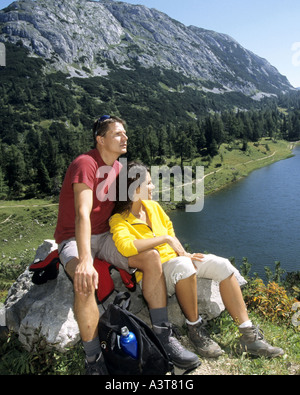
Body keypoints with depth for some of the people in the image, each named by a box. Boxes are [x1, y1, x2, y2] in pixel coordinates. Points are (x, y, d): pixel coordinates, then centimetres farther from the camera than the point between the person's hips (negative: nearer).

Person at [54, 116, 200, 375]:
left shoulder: (118, 168, 9)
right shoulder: (85, 164, -17)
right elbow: (83, 213, -31)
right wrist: (85, 260, -44)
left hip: (104, 236, 7)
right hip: (74, 240, -6)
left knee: (151, 256, -18)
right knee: (85, 282, -38)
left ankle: (164, 338, -10)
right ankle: (94, 362, -18)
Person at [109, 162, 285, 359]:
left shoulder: (153, 206, 9)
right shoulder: (119, 221, -13)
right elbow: (126, 246, -33)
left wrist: (183, 253, 0)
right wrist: (165, 238, -26)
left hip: (174, 260, 7)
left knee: (222, 265, -13)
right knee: (183, 266, -38)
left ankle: (249, 335, -9)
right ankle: (195, 328, -17)